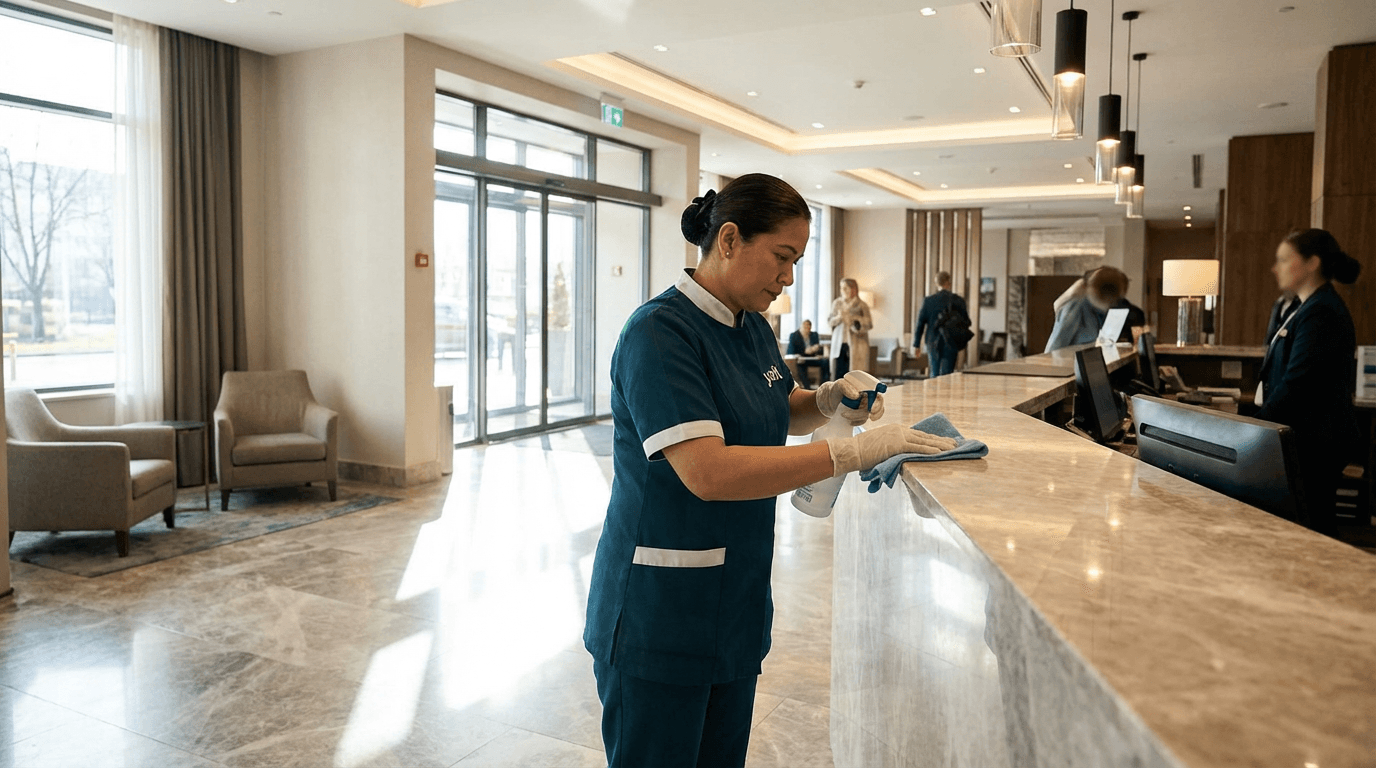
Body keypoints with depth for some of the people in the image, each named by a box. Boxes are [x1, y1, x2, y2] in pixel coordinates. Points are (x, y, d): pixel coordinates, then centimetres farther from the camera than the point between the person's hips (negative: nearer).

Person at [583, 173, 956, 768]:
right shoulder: (660, 332, -20)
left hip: (737, 601, 8)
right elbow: (707, 471, -31)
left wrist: (828, 400, 1)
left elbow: (781, 414, 24)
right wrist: (852, 452, -30)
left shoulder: (752, 326, 8)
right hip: (659, 616, -8)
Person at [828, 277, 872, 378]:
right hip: (839, 344, 4)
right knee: (839, 373, 3)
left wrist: (852, 318, -15)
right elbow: (829, 321, 10)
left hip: (856, 345, -4)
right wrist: (838, 317, -11)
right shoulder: (837, 303, 10)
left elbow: (869, 324, -6)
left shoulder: (861, 305, -3)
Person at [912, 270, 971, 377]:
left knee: (935, 374, 14)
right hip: (951, 344, -1)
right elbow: (965, 324, 1)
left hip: (933, 343, 1)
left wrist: (916, 344, 5)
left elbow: (920, 323, -2)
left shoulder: (928, 301, -3)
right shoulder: (958, 301, -5)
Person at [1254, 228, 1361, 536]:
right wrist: (1258, 421, 14)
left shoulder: (1321, 313, -16)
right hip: (1307, 435, 10)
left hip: (1315, 441, -10)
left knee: (1310, 528, -5)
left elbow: (1295, 383, -21)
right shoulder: (1309, 308, 17)